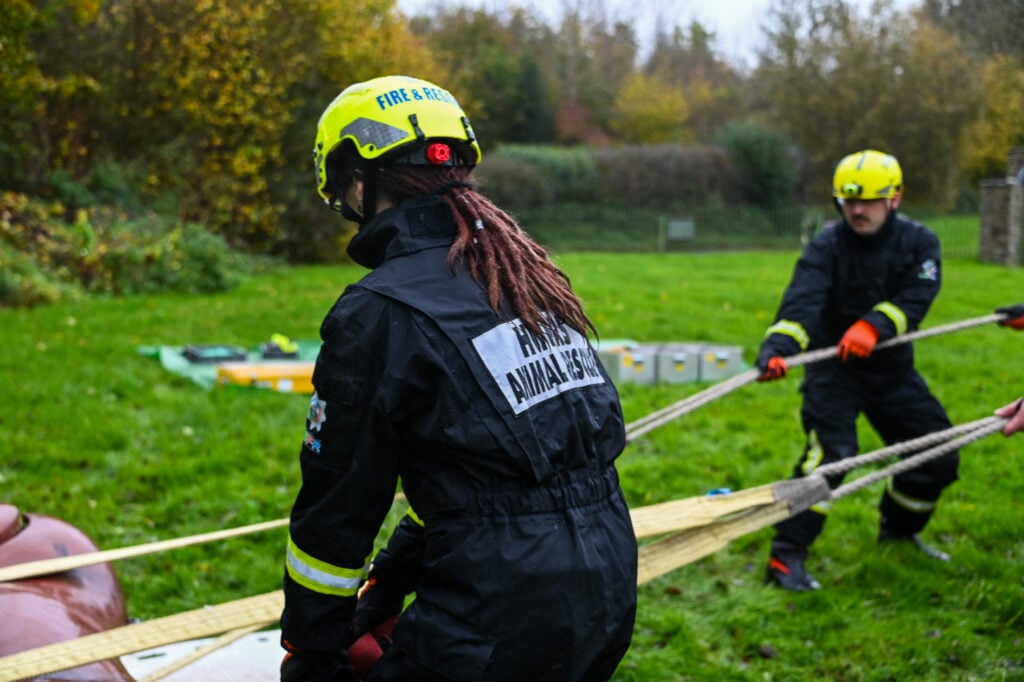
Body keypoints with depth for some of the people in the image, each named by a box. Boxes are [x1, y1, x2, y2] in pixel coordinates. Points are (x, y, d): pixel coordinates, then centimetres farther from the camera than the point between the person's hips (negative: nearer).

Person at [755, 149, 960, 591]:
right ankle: (786, 556, -17)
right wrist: (777, 347, -48)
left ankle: (899, 528, 34)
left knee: (939, 453, 8)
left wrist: (873, 327, -37)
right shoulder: (827, 247, -13)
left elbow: (916, 297, -19)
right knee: (831, 451, -23)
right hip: (833, 368, -4)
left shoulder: (918, 242, -3)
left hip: (892, 368, 5)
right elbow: (801, 302, -29)